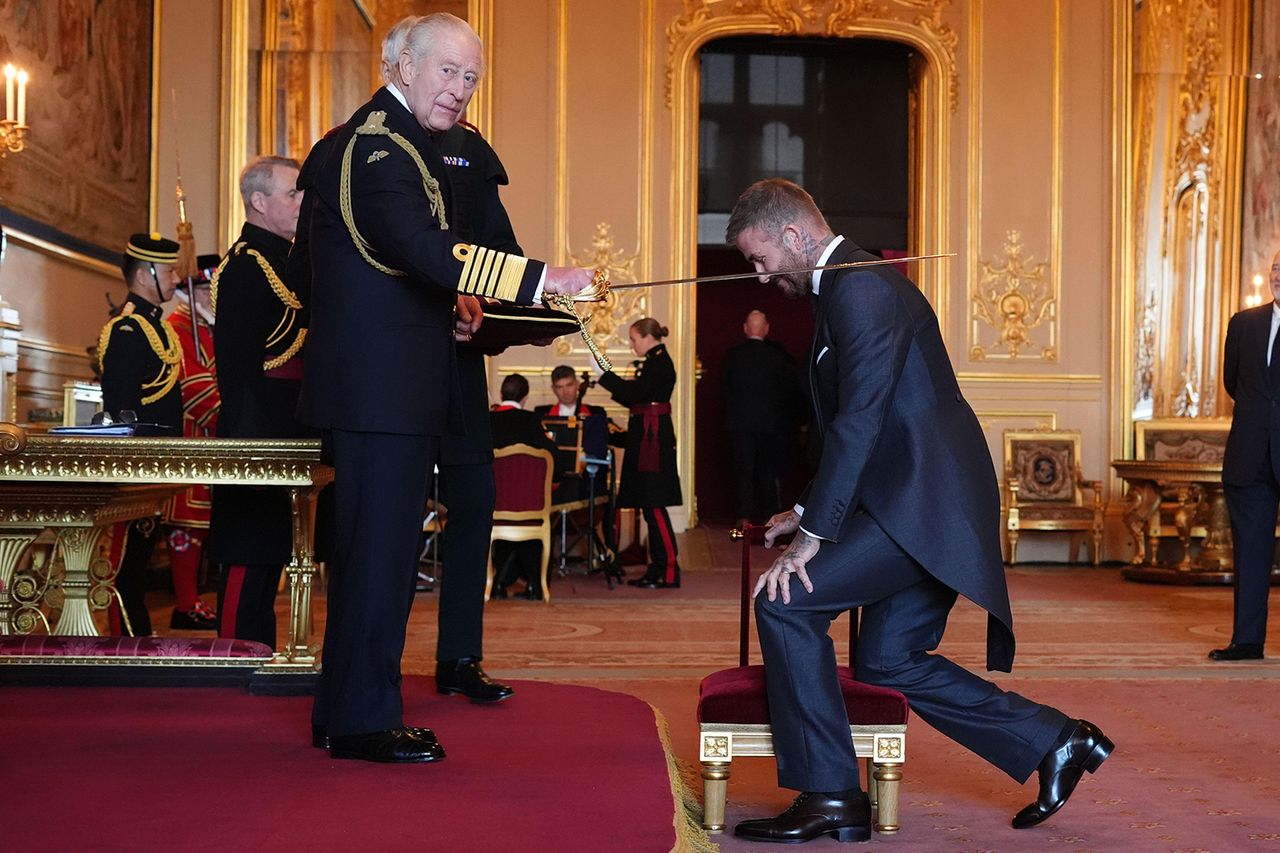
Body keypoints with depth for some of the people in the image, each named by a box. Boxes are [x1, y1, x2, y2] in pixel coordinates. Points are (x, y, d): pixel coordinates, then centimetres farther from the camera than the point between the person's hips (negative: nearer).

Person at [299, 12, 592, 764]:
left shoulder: (406, 140, 19)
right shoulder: (376, 145, -15)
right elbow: (425, 249, -30)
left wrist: (454, 305, 7)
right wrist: (541, 278, -35)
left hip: (397, 384, 11)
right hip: (380, 384, -11)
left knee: (380, 547, 15)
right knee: (380, 547, -5)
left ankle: (346, 711, 25)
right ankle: (363, 721, 6)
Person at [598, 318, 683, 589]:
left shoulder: (659, 363, -12)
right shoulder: (657, 362, 18)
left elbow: (635, 392, -21)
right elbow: (636, 398, 19)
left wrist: (603, 373, -16)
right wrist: (610, 381, 11)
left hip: (653, 439, -10)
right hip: (649, 440, 10)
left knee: (654, 505, -10)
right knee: (650, 506, 12)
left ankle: (670, 571, -9)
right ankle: (658, 567, 17)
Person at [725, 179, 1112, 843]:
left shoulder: (861, 289, -14)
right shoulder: (844, 286, 19)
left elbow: (859, 420, -21)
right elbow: (848, 421, 25)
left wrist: (815, 533, -20)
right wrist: (809, 509, 22)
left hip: (923, 504, -11)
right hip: (924, 505, 11)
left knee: (785, 603, -13)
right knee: (886, 660, 14)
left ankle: (828, 798, -6)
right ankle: (1055, 743, 19)